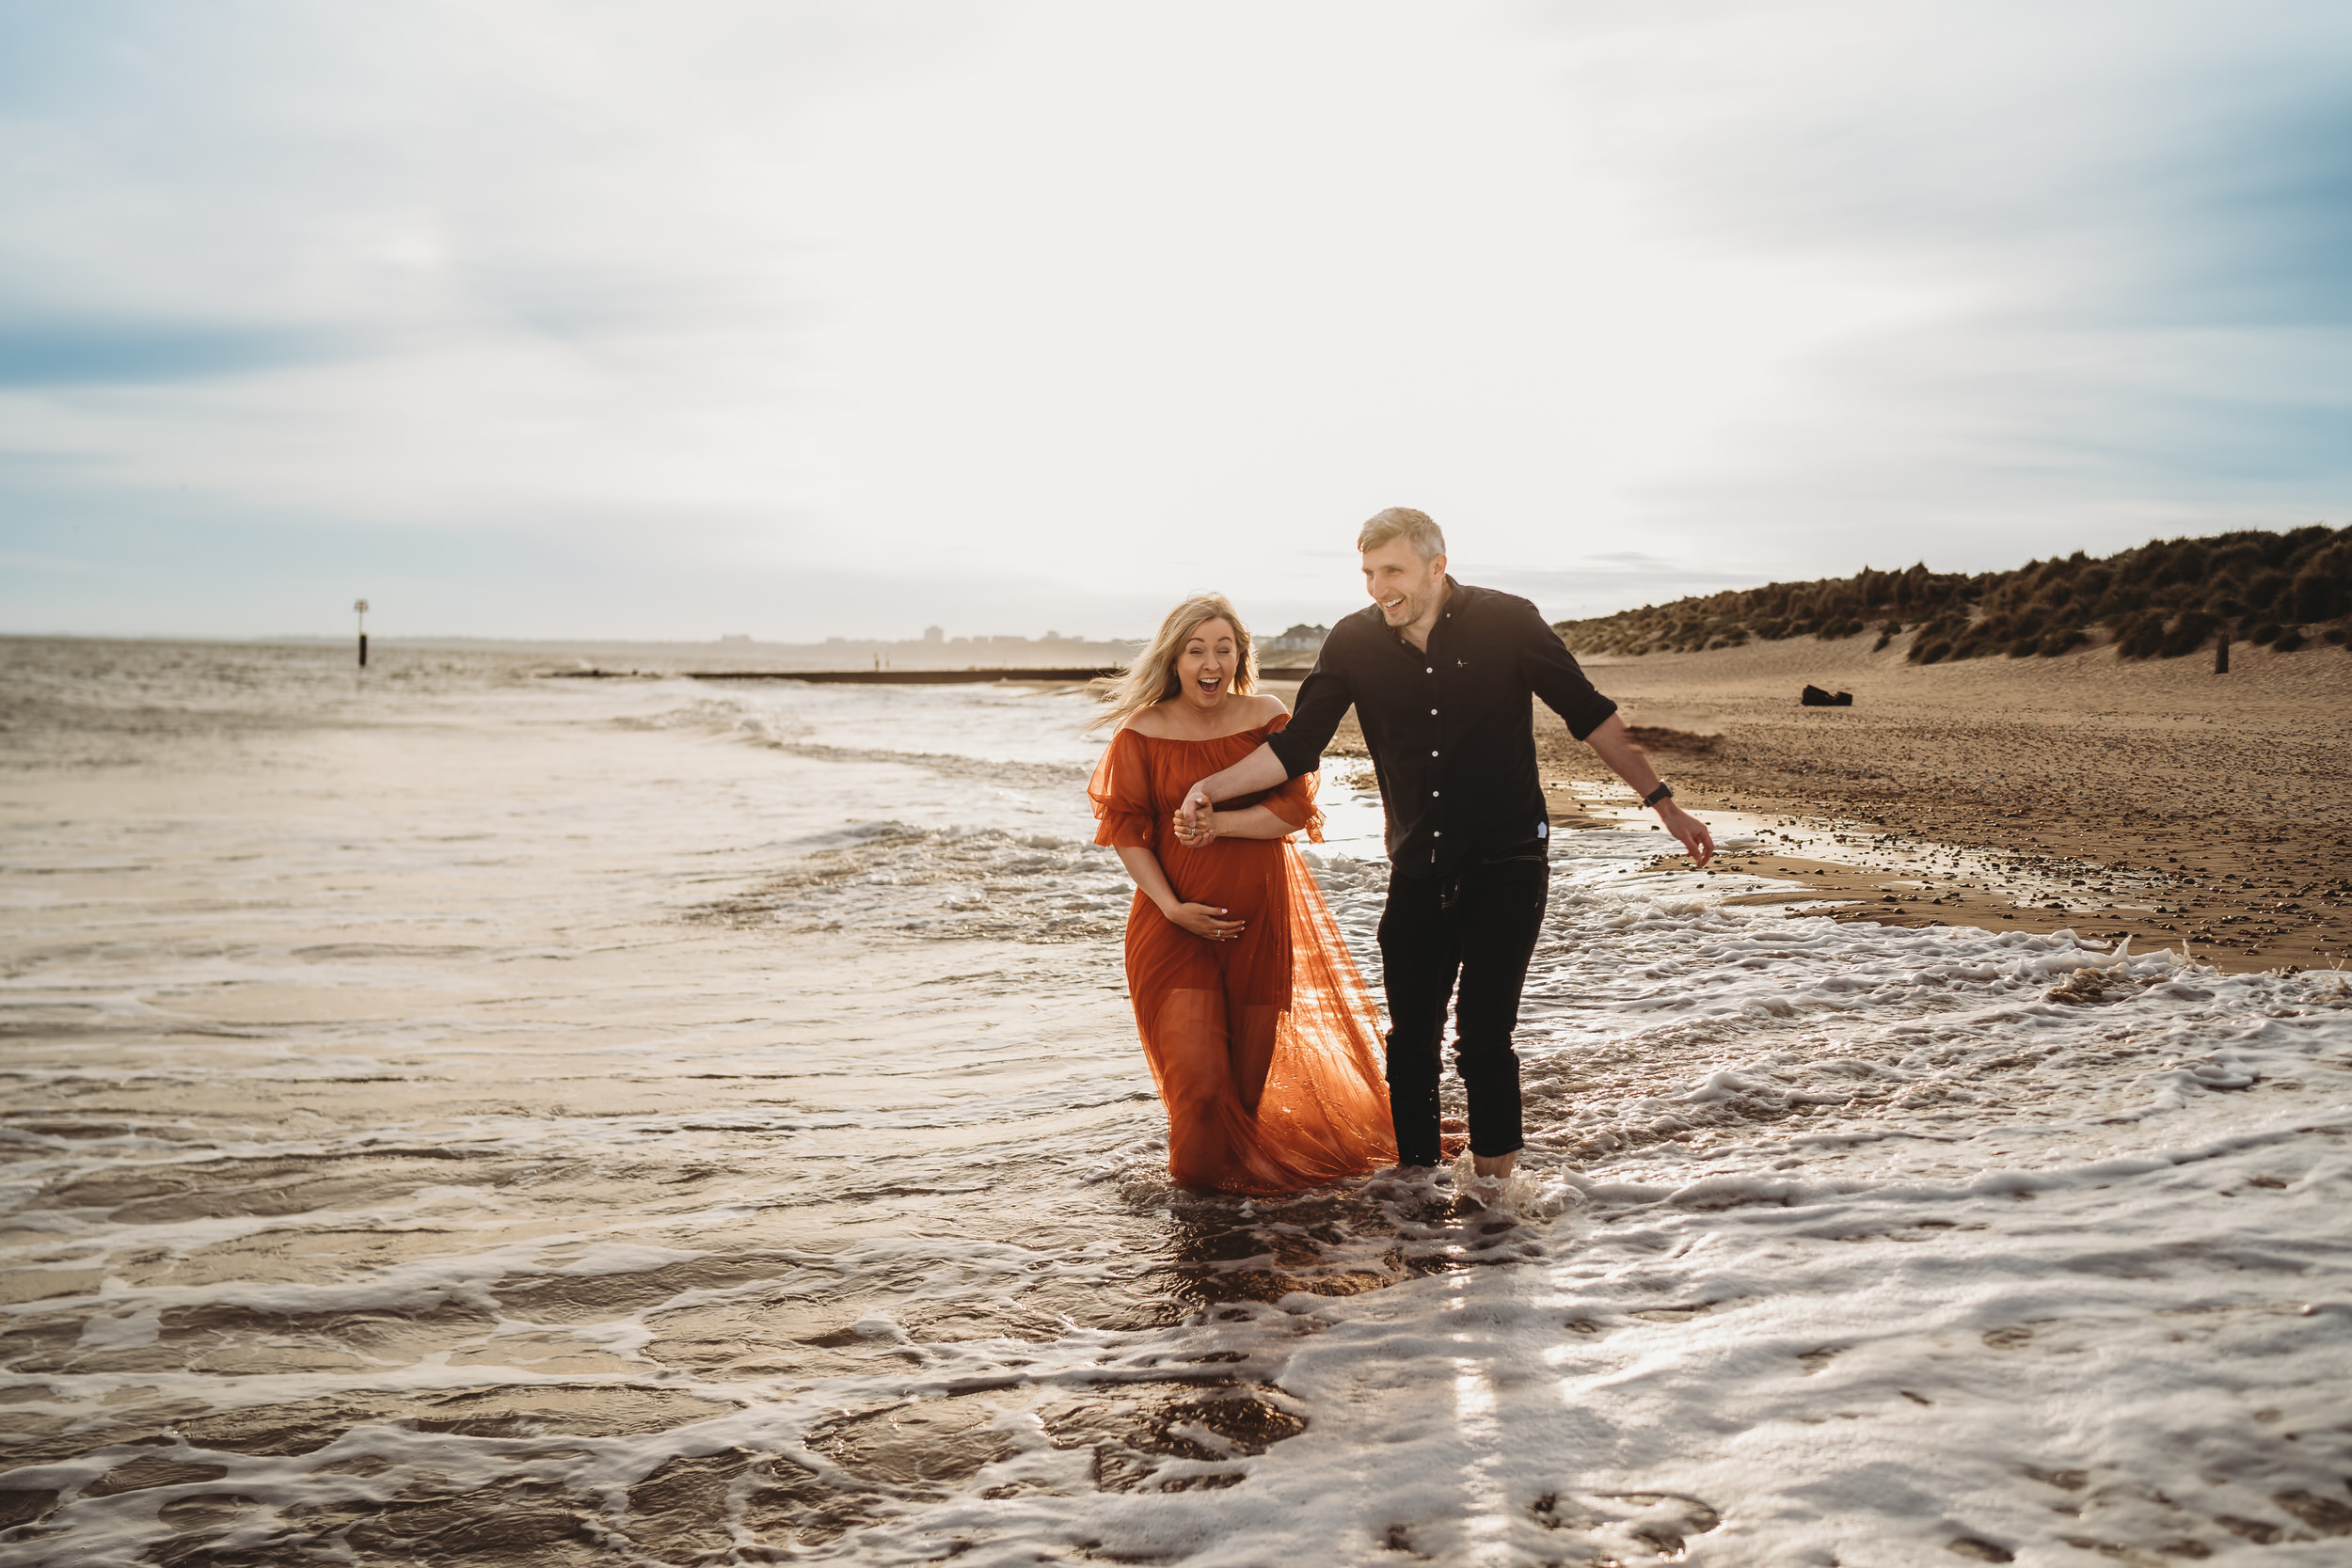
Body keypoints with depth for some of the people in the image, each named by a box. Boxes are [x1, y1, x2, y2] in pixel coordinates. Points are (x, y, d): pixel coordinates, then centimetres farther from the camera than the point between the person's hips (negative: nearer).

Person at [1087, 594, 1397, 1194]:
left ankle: (1245, 1168, 39)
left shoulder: (1267, 716, 0)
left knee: (1250, 1078, 12)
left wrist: (1216, 821, -16)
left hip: (1259, 917, 2)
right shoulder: (1143, 732, -5)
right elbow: (1127, 830, -4)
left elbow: (1294, 809, -4)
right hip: (1175, 921, -2)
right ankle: (1197, 1183, 19)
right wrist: (1171, 907, -14)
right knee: (1199, 1080, -10)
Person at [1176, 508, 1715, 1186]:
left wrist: (1664, 804, 1)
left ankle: (1494, 1171, 12)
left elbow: (1591, 716, 0)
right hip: (1419, 874, 3)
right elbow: (1295, 747, 0)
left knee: (1482, 1040, -9)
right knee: (1410, 1042, 7)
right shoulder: (1354, 643, -2)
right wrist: (1211, 788, -14)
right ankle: (1414, 1175, 25)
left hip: (1506, 867, -3)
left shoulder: (1506, 622, -9)